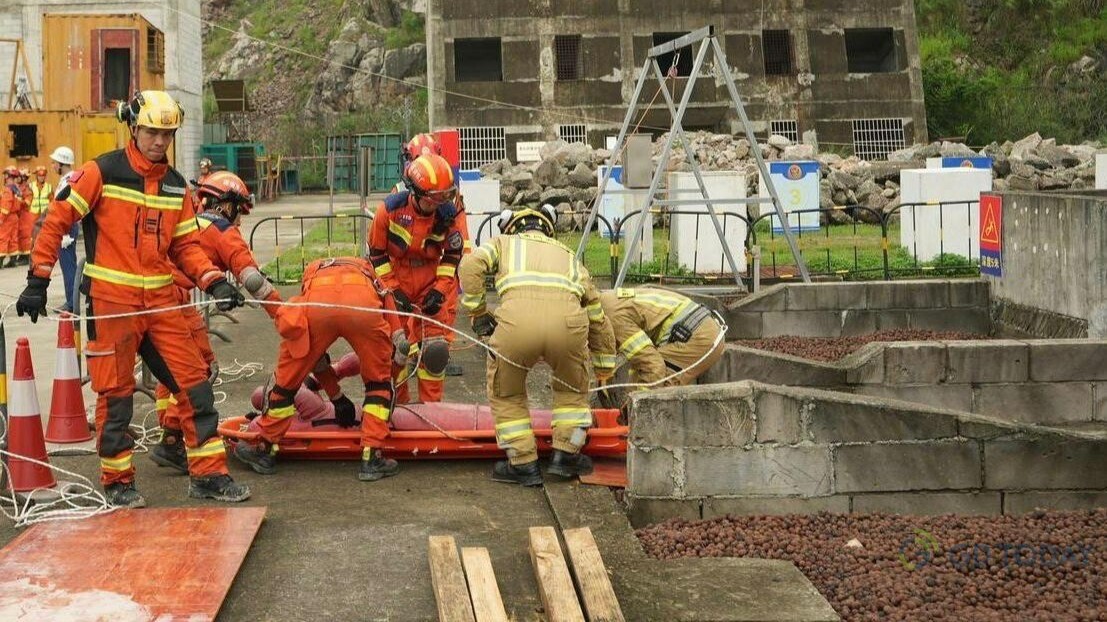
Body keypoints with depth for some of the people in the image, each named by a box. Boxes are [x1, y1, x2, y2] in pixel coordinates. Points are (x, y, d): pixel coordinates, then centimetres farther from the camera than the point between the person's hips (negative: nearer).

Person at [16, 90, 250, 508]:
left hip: (161, 301, 5)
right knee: (116, 393, 2)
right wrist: (38, 281, -9)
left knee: (194, 382, 3)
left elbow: (186, 245, 12)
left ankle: (209, 474, 12)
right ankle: (117, 482, 16)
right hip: (111, 300, -5)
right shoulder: (102, 173, -6)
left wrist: (214, 282, -4)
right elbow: (56, 222, -5)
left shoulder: (176, 187, 11)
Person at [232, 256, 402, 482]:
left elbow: (315, 352, 45)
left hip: (316, 302, 1)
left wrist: (337, 398, 51)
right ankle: (372, 458, 18)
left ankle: (265, 451, 33)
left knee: (286, 378, 20)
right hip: (363, 302, -1)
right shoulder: (374, 281, 43)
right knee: (379, 381, 21)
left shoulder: (313, 270, 46)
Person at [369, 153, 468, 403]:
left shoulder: (452, 214, -16)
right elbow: (376, 254, -8)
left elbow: (453, 257, -6)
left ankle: (431, 406, 8)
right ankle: (396, 402, 19)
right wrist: (393, 290, -13)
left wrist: (439, 291, -15)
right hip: (395, 278, 0)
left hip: (432, 280, 0)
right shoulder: (390, 209, -19)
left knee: (434, 346, -7)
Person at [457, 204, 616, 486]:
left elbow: (469, 266, 9)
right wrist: (605, 372, 52)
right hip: (568, 320, 2)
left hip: (516, 318, -2)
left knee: (506, 394, 23)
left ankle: (523, 464, 23)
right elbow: (598, 319, 43)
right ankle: (566, 455, 29)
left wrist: (477, 313, 19)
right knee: (572, 389, 31)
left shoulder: (504, 242, 33)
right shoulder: (568, 255, 39)